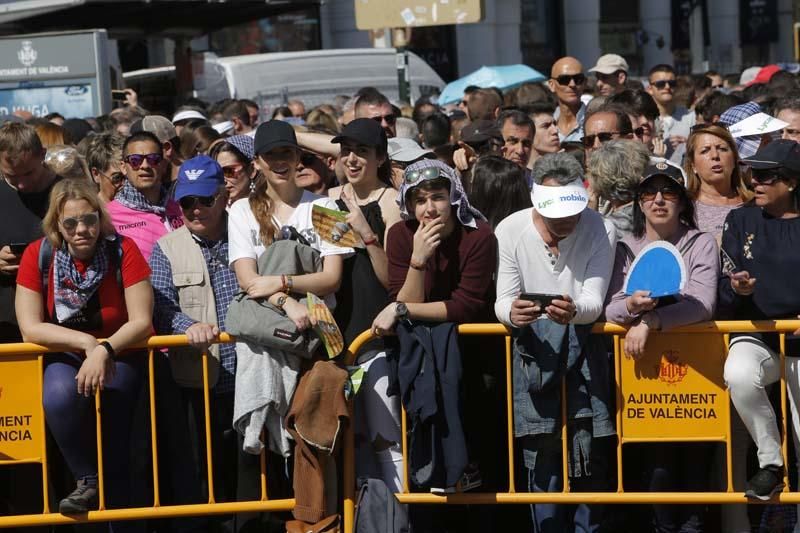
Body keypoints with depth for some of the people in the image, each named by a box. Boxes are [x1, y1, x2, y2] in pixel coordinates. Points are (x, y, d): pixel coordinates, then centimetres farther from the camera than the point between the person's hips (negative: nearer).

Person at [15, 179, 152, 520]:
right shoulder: (38, 255, -9)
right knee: (59, 397, -33)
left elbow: (142, 322, -14)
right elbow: (30, 329, -12)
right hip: (63, 356, 0)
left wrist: (104, 351, -30)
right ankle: (88, 481, -12)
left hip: (119, 356, 0)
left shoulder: (122, 250, -12)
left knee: (109, 406, -26)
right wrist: (86, 343, -23)